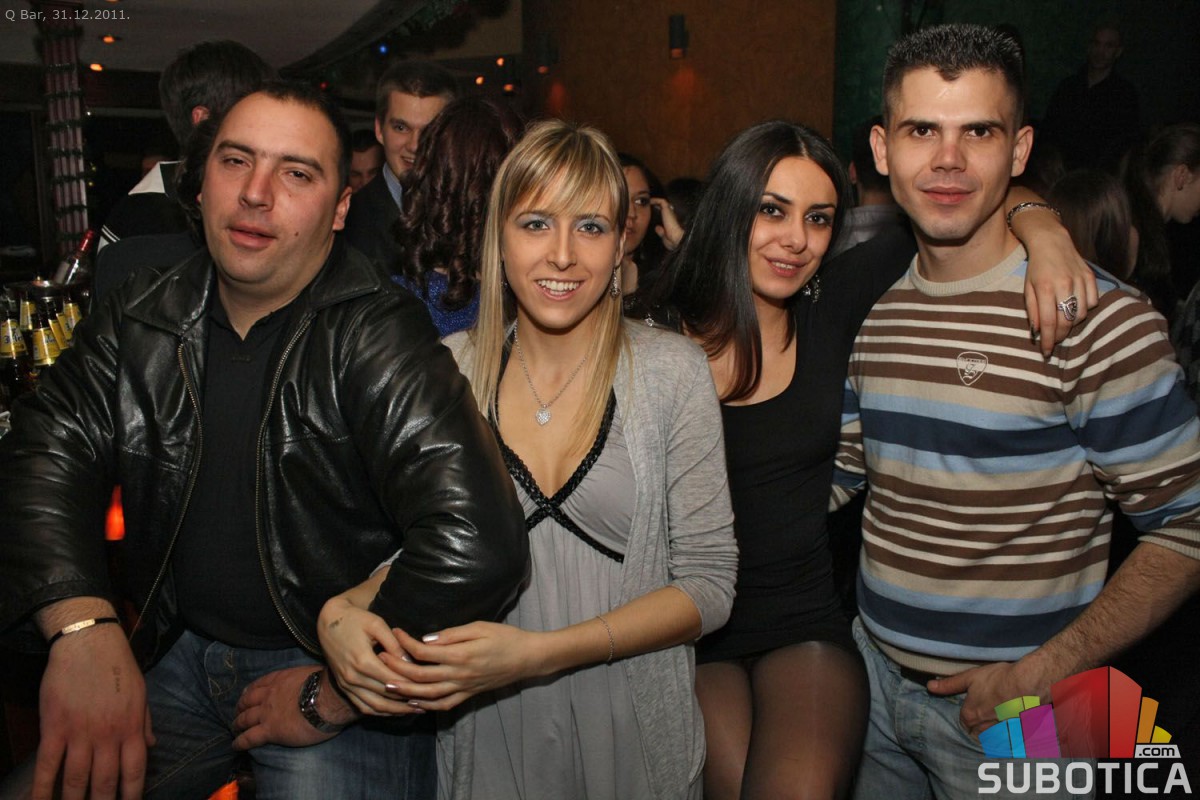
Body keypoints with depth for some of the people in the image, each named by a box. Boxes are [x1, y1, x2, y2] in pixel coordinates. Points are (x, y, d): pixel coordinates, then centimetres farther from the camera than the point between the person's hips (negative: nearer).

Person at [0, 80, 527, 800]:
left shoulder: (377, 338, -20)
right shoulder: (141, 320, 2)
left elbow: (477, 549, -31)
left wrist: (332, 696, -20)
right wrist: (82, 629, -24)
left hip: (335, 668, -4)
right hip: (175, 654, 5)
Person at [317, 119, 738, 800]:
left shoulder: (672, 371, -12)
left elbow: (709, 583, -12)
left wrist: (536, 653, -22)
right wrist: (339, 611, -17)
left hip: (633, 736, -1)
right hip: (484, 739, 2)